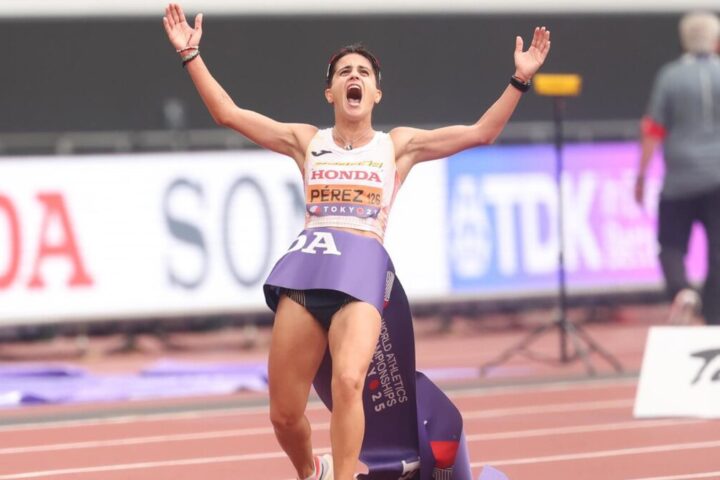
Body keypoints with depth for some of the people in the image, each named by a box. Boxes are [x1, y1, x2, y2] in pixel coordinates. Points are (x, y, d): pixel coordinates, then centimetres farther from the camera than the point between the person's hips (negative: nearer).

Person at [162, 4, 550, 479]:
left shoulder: (397, 145, 16)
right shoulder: (307, 141, 18)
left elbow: (480, 132, 12)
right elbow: (228, 113, 17)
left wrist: (519, 80, 4)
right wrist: (191, 54, 12)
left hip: (363, 267, -2)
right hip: (305, 264, 2)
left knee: (347, 381, -30)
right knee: (284, 414, 3)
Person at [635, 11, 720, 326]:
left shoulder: (670, 76, -3)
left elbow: (653, 131, -4)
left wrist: (641, 175, 4)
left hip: (680, 180, -1)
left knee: (671, 245, 10)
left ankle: (681, 290, -18)